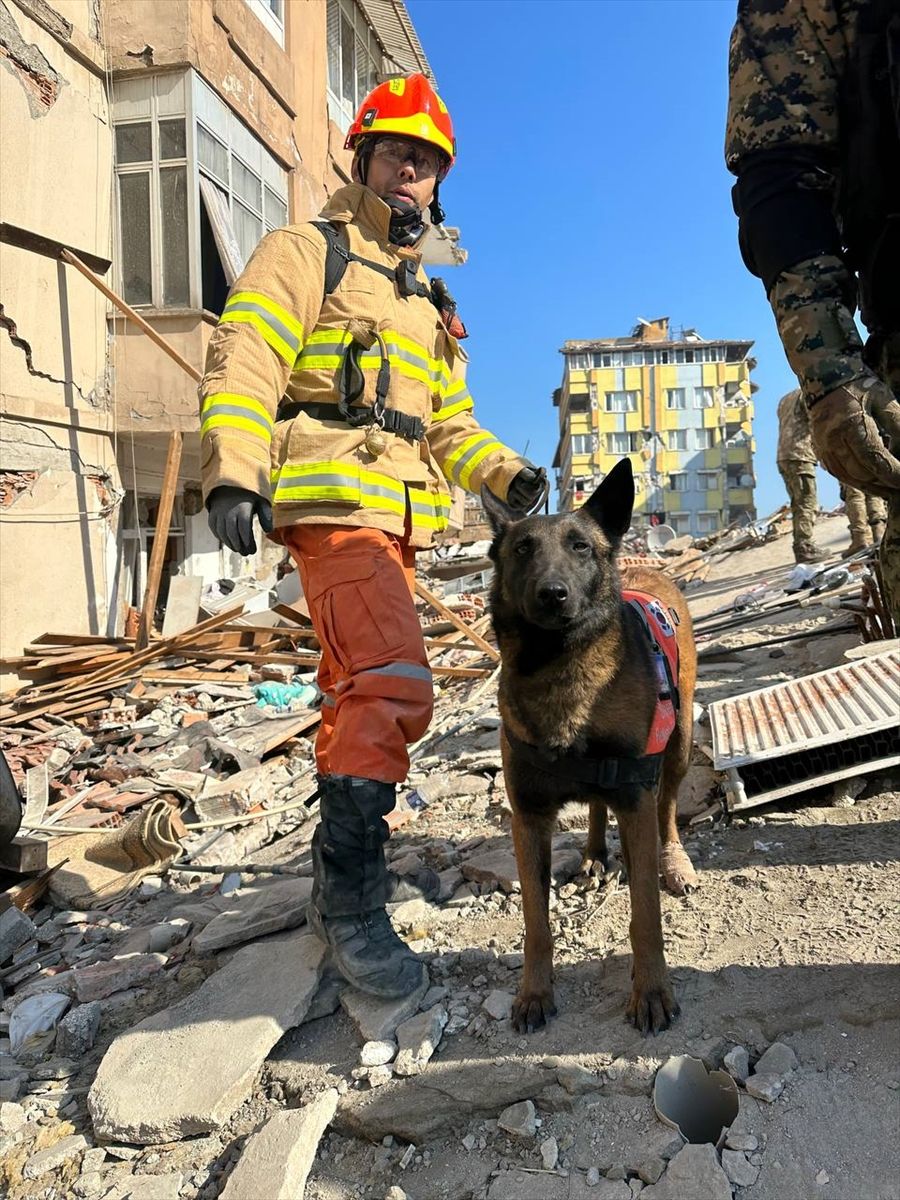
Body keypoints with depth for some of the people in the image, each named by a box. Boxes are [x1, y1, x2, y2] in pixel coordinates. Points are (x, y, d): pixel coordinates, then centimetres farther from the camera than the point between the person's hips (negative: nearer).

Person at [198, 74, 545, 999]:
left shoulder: (427, 301, 27)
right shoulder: (307, 253, 5)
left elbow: (449, 424, 25)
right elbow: (240, 366, -9)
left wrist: (505, 473, 6)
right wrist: (233, 472, -26)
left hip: (399, 518, 8)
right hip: (332, 502, -8)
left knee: (357, 691, 12)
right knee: (395, 686, -23)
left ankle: (337, 876, 26)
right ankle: (351, 898, -11)